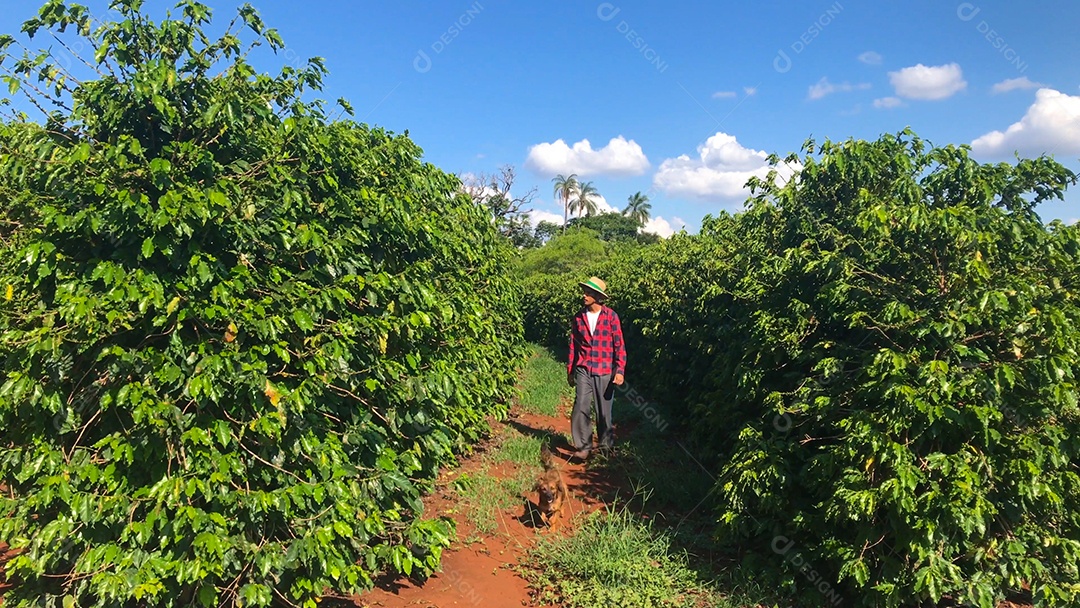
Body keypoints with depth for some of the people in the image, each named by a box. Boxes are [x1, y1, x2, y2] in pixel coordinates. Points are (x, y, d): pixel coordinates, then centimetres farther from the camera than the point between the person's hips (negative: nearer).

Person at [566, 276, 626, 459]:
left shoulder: (611, 316, -4)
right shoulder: (578, 317, 5)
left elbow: (619, 344, -2)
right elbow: (573, 344, 11)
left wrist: (620, 370, -8)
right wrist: (570, 370, 13)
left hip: (604, 371, -2)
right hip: (583, 369, 2)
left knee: (604, 410, 8)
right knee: (581, 407, -9)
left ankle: (606, 445, 26)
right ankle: (583, 446, 1)